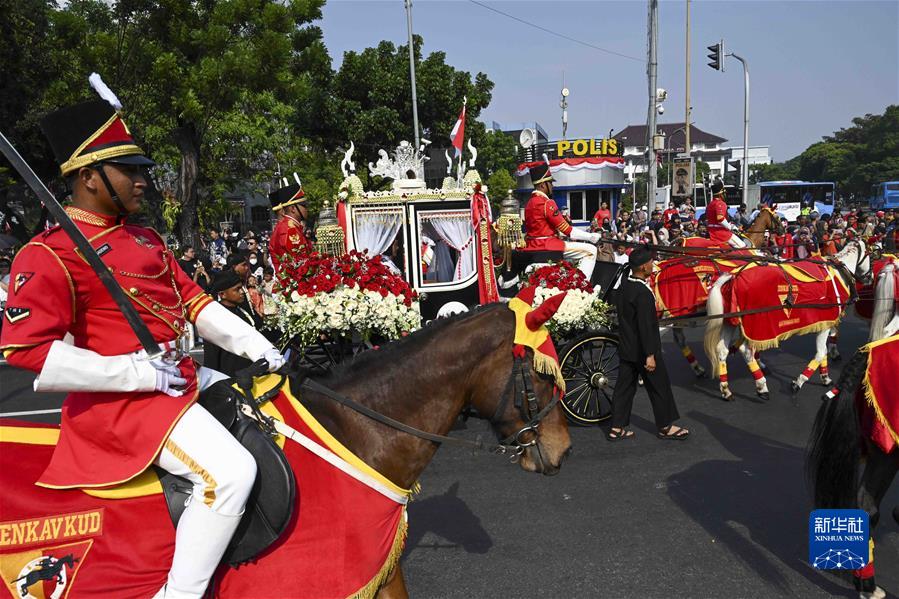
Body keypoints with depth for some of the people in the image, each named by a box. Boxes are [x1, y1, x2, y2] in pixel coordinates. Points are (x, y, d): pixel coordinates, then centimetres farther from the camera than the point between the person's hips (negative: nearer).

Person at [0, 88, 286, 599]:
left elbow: (193, 300, 16)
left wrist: (257, 347, 4)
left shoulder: (146, 240, 15)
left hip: (185, 378, 10)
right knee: (229, 472, -25)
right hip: (122, 399, -9)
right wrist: (138, 371, -21)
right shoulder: (50, 255, -12)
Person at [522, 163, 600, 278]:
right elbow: (567, 230, -15)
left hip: (533, 246, 10)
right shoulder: (547, 203, -16)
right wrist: (590, 236, -4)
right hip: (547, 246, -10)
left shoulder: (530, 203, 13)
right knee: (590, 250, -8)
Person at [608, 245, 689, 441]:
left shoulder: (623, 286, 4)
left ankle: (617, 428, 17)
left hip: (625, 349, 8)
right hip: (642, 350, -8)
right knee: (660, 386, 8)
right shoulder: (643, 292, -23)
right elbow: (646, 326, -24)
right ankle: (666, 427, 20)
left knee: (624, 386, 12)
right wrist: (650, 355, -21)